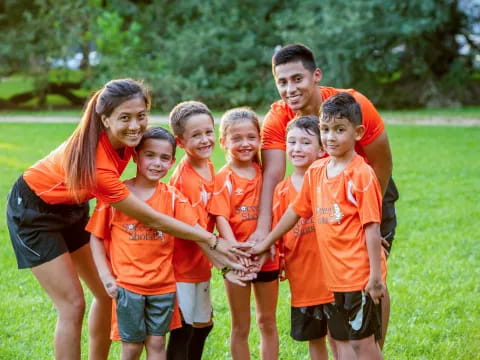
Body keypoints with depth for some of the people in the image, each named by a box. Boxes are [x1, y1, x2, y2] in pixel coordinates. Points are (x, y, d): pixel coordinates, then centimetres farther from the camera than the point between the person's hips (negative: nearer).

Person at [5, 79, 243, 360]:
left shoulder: (124, 139, -19)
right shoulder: (97, 166, -38)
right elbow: (153, 221, -31)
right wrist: (212, 240, -27)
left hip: (72, 207, 8)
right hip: (34, 210, -7)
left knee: (108, 293, 5)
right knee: (73, 305, -10)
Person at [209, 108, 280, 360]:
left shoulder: (265, 174, 4)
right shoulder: (223, 179, -8)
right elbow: (221, 219, -14)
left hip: (267, 257, 3)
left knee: (268, 322, 14)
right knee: (240, 327, 7)